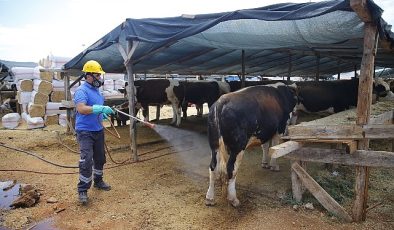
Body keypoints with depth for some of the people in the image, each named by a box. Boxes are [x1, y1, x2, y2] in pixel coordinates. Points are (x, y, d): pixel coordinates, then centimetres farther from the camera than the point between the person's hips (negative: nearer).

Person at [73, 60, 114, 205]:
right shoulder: (82, 90, -15)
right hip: (85, 131, -9)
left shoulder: (96, 90, 12)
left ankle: (98, 181, 35)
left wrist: (105, 112, 11)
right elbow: (81, 109, -32)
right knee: (86, 161, -11)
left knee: (100, 158, 17)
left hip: (98, 130, 9)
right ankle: (82, 190, 0)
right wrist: (101, 109, -37)